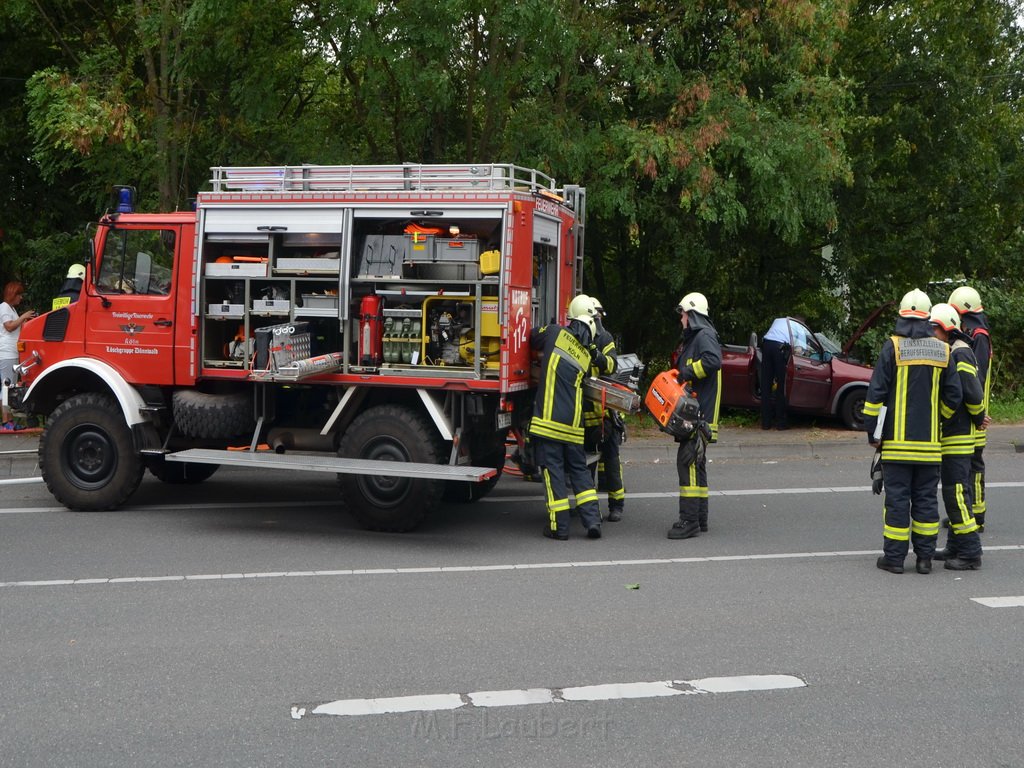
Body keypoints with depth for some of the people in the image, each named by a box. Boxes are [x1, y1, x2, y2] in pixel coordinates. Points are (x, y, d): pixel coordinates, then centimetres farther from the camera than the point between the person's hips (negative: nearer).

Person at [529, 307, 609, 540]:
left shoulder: (556, 333, 2)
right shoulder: (587, 356, 13)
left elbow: (532, 338, 15)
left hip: (549, 418, -4)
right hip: (573, 423, 4)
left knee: (552, 469, 1)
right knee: (579, 469, 14)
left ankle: (559, 526, 2)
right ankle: (593, 520, 7)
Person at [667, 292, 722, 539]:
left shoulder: (704, 335, -10)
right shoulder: (691, 338, 22)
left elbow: (713, 360, -28)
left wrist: (686, 373, -23)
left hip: (700, 415, -11)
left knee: (688, 461, -15)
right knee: (695, 464, 14)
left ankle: (689, 521, -16)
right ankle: (700, 519, 20)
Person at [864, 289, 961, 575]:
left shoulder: (892, 348, -7)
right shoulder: (942, 351, 4)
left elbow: (876, 393, -8)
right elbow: (953, 396, 8)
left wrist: (872, 431, 0)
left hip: (897, 441, -3)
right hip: (929, 442, 3)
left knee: (897, 497, 2)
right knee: (926, 498, 9)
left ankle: (894, 557, 5)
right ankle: (925, 557, 11)